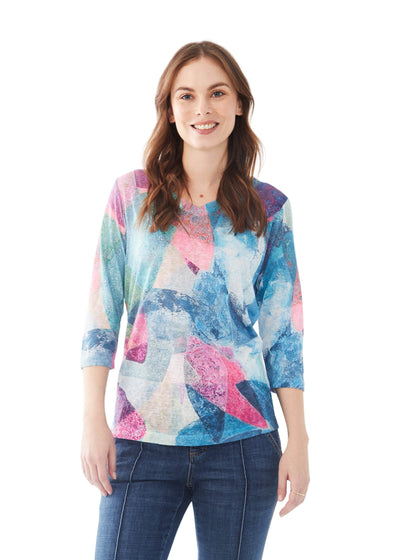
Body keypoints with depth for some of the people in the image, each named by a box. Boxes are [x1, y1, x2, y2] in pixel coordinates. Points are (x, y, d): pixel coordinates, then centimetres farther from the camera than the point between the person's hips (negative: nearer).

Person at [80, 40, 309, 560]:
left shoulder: (270, 209, 5)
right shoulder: (131, 194, 4)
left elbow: (285, 330, 5)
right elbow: (101, 314, 3)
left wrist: (299, 440, 1)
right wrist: (94, 420, -3)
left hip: (243, 443, 1)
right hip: (142, 439, 0)